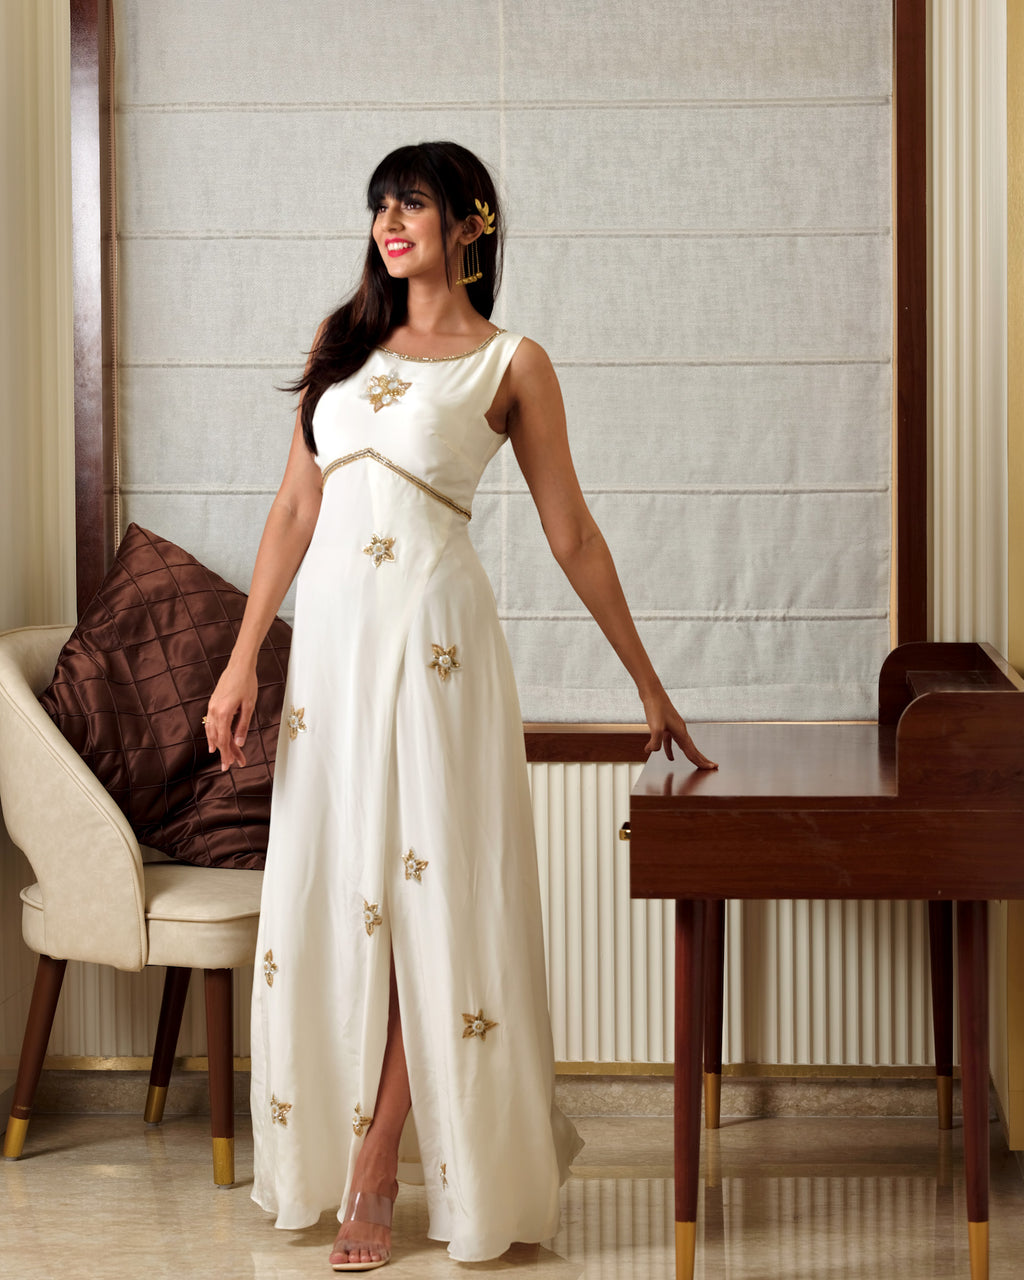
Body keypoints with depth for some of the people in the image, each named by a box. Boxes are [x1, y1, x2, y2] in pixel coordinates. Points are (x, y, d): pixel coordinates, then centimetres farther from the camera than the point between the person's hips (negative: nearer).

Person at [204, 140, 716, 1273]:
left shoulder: (510, 364, 2)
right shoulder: (344, 341, 14)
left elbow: (572, 536, 5)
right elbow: (295, 508, 12)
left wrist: (648, 685, 6)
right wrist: (243, 658, 5)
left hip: (430, 637, -4)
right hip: (330, 633, 4)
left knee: (420, 895, -3)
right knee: (329, 893, 7)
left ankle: (372, 1178, 5)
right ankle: (328, 1156, 19)